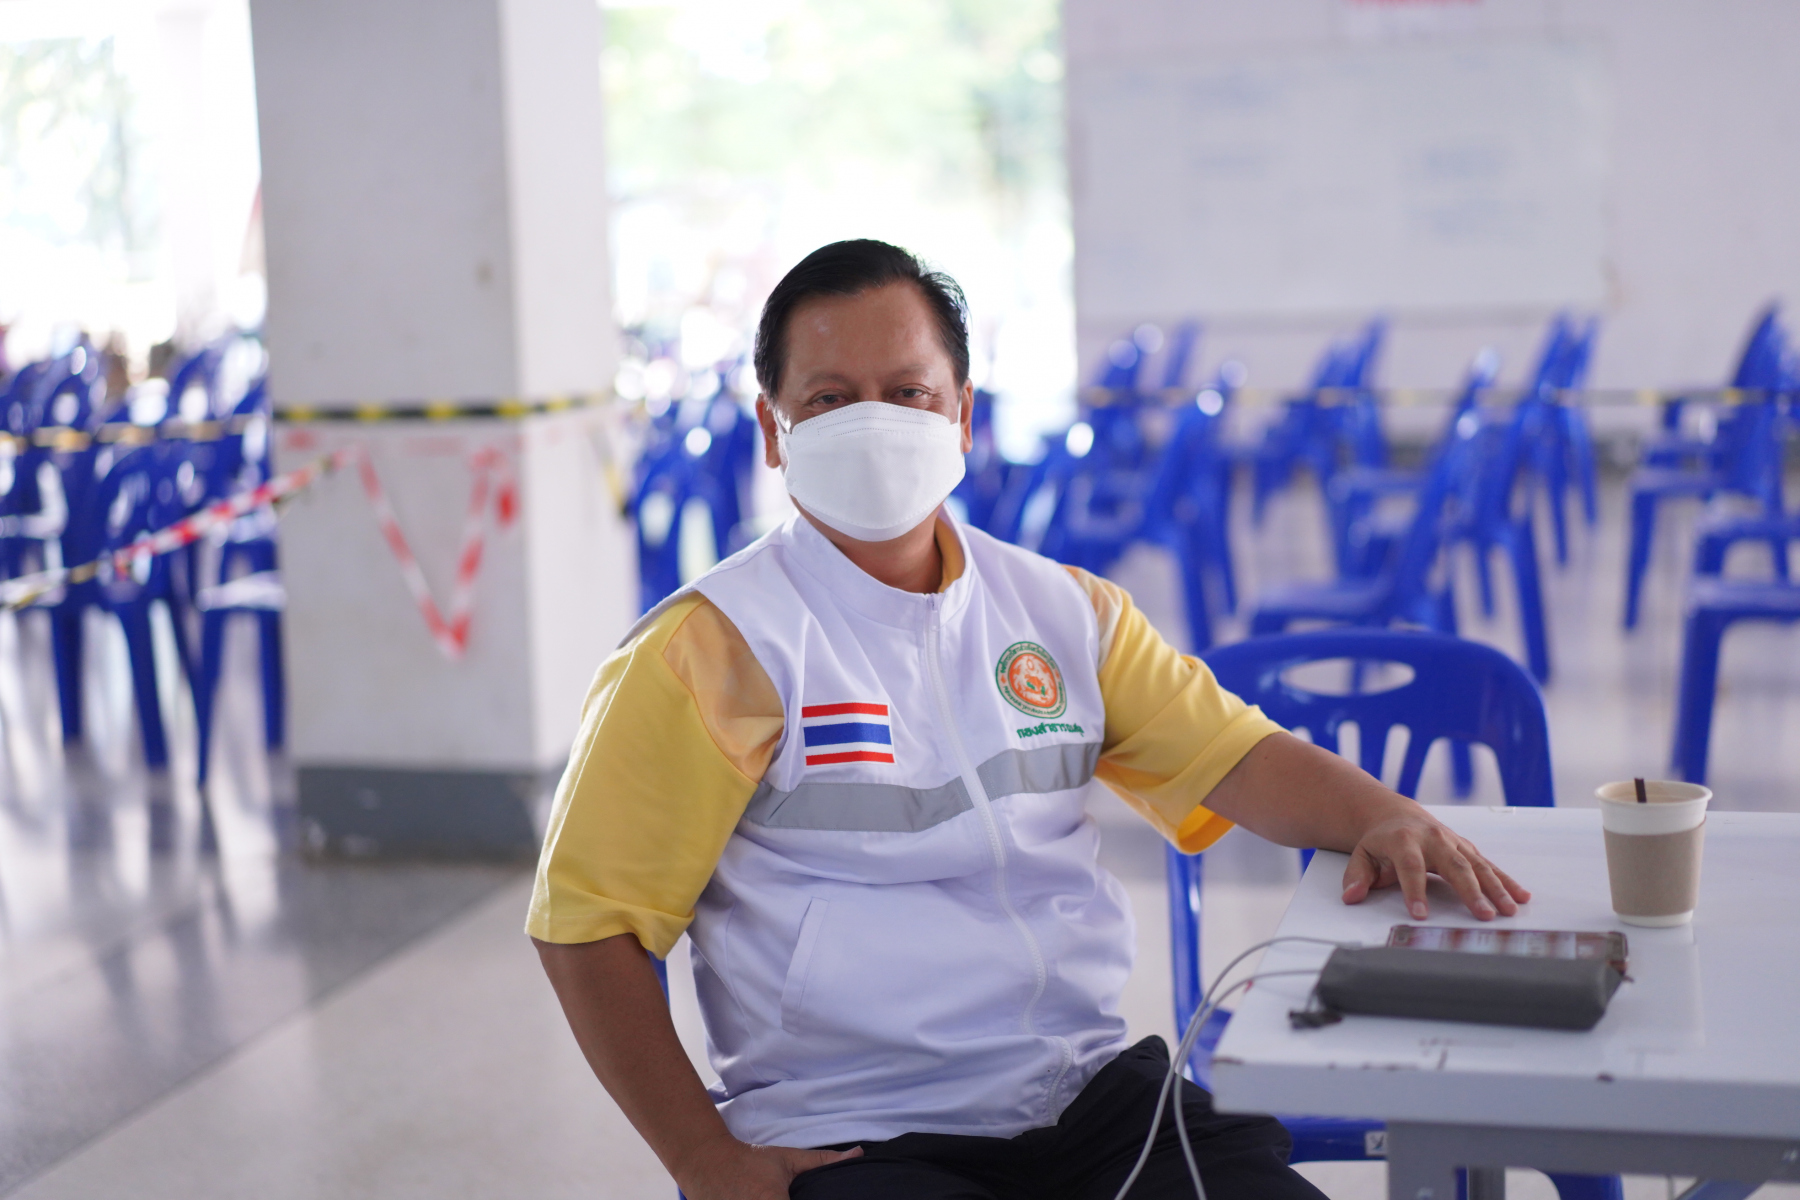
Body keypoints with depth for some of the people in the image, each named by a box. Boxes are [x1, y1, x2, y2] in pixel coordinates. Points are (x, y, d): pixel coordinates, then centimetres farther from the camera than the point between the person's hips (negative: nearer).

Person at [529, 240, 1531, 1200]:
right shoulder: (716, 647, -5)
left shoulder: (1064, 611, 12)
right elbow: (587, 919, -5)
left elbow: (1232, 755, 8)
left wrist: (1385, 818, -13)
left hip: (1095, 1091, 5)